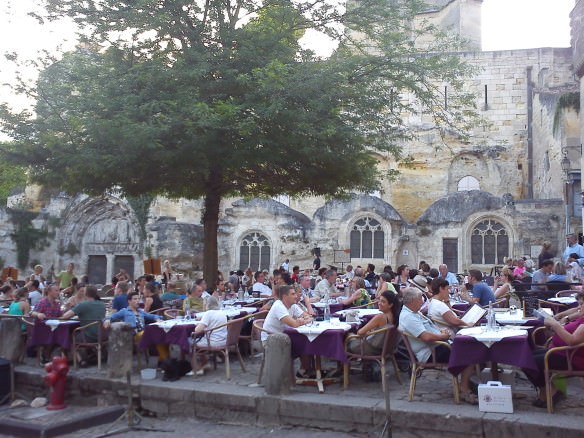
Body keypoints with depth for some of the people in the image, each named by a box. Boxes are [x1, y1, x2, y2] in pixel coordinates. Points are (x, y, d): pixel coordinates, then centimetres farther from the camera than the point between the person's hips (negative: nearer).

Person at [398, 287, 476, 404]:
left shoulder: (414, 312, 16)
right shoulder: (407, 317, -18)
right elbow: (427, 337, -27)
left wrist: (441, 331, 7)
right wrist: (443, 336, -11)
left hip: (438, 346, 11)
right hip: (430, 354, -11)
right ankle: (464, 390, -14)